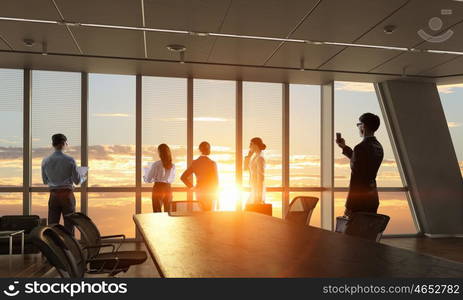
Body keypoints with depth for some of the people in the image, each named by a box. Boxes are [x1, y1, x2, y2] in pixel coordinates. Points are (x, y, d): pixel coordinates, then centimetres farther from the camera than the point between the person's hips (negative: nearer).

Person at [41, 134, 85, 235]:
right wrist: (83, 178, 15)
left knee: (52, 224, 9)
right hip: (67, 195, -3)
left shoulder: (45, 161, 0)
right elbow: (77, 181, -7)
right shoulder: (70, 160, -11)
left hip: (53, 195, 3)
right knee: (69, 224, 4)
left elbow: (45, 181, 11)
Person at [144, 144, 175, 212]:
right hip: (168, 189, 3)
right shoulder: (173, 166, 1)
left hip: (158, 189, -3)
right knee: (168, 212, 12)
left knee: (157, 212, 2)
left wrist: (144, 177, 18)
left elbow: (148, 180, -3)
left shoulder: (156, 165, -10)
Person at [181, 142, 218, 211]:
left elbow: (183, 177, -3)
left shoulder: (194, 163, 0)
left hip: (199, 192, 4)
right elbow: (216, 180, -8)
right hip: (210, 193, -4)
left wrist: (192, 187, 4)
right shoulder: (212, 163, -12)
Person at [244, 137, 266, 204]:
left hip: (258, 190, -10)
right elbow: (246, 168, 24)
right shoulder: (255, 157, 13)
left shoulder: (260, 158, -16)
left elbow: (261, 177, -21)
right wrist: (248, 156, 11)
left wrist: (259, 197, -22)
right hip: (254, 189, 10)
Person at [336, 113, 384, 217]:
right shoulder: (379, 147, 9)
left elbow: (355, 178, -19)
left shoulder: (361, 147, -17)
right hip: (373, 197, 9)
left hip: (360, 197, -9)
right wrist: (344, 148, 29)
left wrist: (349, 206, -17)